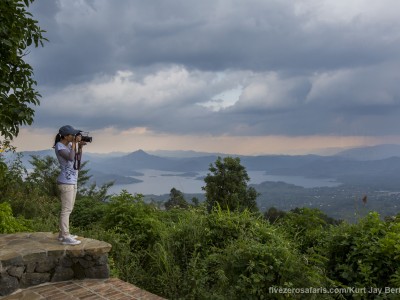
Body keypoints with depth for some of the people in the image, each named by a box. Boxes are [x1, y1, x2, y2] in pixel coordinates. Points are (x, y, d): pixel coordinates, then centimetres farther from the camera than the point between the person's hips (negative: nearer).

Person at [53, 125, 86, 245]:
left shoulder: (69, 144, 10)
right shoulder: (59, 146, -13)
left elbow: (78, 158, 16)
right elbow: (70, 158, -27)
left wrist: (80, 146, 2)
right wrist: (74, 143, -17)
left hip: (72, 182, 9)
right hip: (66, 182, -9)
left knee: (68, 209, 14)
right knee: (66, 210, -8)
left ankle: (62, 234, 22)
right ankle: (65, 237, -6)